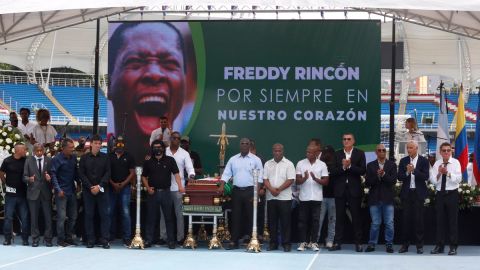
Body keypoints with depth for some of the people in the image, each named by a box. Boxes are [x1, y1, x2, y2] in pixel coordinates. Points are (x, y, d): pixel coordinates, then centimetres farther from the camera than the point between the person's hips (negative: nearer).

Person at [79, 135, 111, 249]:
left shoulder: (105, 158, 6)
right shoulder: (84, 158, 5)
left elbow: (108, 173, 0)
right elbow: (81, 174, 0)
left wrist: (99, 186, -11)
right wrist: (90, 187, -10)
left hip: (102, 190, 0)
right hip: (88, 191, 0)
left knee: (105, 214, -3)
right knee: (89, 215, 2)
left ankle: (105, 239, 0)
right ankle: (90, 239, 8)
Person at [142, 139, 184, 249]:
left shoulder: (170, 160, 2)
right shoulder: (148, 162, 7)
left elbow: (176, 174, -5)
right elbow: (144, 176, 14)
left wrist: (180, 185, -20)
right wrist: (148, 187, -2)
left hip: (166, 192, -1)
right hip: (152, 193, 2)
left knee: (168, 217, 2)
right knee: (151, 217, 5)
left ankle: (171, 240, 7)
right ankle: (148, 240, 11)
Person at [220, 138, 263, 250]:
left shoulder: (255, 160, 1)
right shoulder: (233, 159, 10)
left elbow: (259, 177, -2)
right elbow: (226, 174, 8)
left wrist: (256, 193, -10)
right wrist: (221, 186, -6)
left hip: (250, 191, -3)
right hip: (236, 191, 3)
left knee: (251, 216, 0)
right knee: (236, 216, 4)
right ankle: (234, 241, 8)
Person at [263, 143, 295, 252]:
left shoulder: (288, 164, 1)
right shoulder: (268, 164, 12)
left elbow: (291, 180, -7)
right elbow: (265, 179, 7)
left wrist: (279, 189, -14)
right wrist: (271, 189, -11)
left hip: (284, 197, -3)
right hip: (271, 197, 4)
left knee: (285, 221, -3)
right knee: (272, 221, 7)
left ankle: (286, 243, 2)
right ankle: (273, 243, 13)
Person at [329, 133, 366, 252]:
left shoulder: (360, 153, 3)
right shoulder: (337, 154, 8)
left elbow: (362, 171, -8)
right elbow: (333, 172, -1)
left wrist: (349, 166, -17)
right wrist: (343, 167, -17)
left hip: (354, 189, -2)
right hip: (340, 189, 2)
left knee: (356, 217, 1)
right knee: (339, 217, 4)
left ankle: (358, 243, 5)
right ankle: (337, 243, 8)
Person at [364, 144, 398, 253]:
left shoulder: (392, 165, 5)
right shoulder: (370, 165, 7)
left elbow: (393, 180, -5)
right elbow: (367, 183, -1)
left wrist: (383, 175, -18)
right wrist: (377, 176, -16)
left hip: (388, 198, 0)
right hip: (375, 198, 0)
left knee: (389, 223, 1)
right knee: (375, 223, 4)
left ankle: (389, 244, 9)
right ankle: (372, 244, 12)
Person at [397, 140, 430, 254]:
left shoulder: (424, 161, -1)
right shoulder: (403, 161, 7)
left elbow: (425, 177, -10)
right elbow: (399, 177, 2)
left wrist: (414, 170, -20)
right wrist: (407, 172, -16)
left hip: (419, 193, -2)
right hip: (406, 193, 2)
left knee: (418, 219, 1)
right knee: (406, 219, 3)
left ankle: (419, 245, 7)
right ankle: (405, 244, 9)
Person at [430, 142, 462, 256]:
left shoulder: (455, 162, -3)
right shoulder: (437, 164, 6)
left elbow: (458, 179, -14)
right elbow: (433, 180, 0)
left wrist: (448, 173, -26)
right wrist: (439, 173, -17)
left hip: (452, 194, -3)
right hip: (440, 194, 3)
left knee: (453, 220, 1)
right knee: (440, 220, 8)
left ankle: (453, 246, 8)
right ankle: (439, 246, 16)